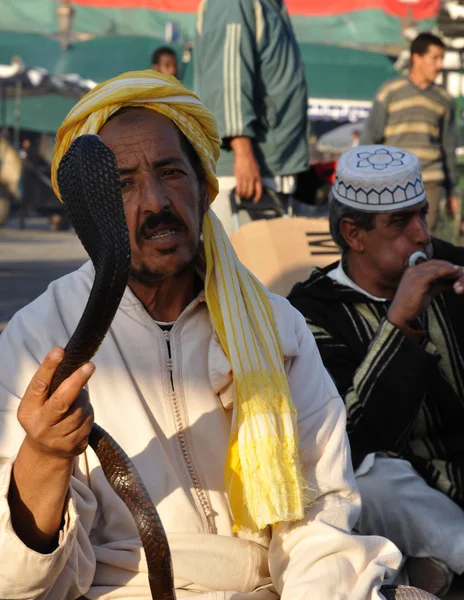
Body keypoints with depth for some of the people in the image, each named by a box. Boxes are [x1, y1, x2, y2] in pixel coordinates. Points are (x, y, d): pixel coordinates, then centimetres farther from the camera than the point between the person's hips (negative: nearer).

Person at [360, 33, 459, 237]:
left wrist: (451, 191, 16)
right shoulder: (390, 92, 0)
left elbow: (448, 147, 16)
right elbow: (370, 137, 0)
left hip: (429, 182, 2)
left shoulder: (443, 99, 10)